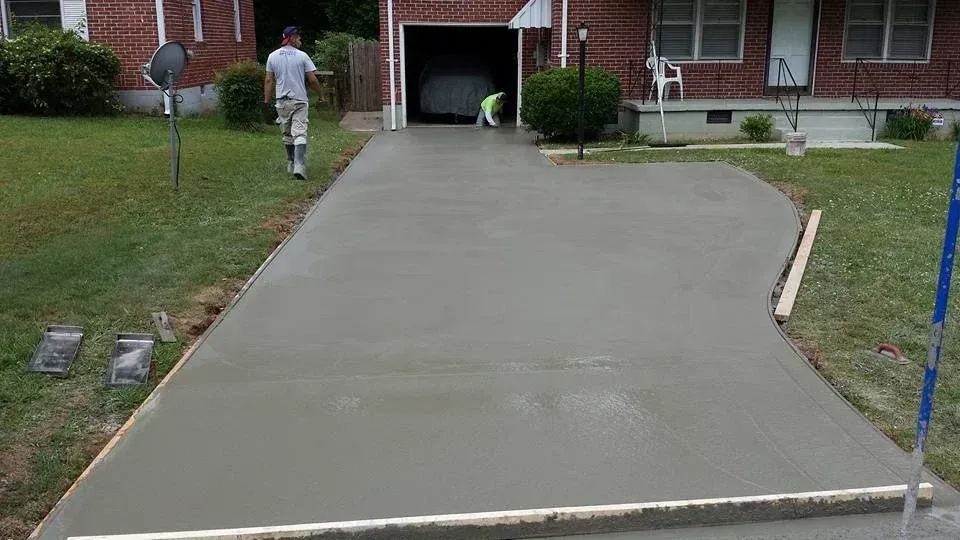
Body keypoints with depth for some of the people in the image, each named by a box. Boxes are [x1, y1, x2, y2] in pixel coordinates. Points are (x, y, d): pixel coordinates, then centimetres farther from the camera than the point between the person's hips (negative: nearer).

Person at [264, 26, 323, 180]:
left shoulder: (273, 56, 4)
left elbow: (268, 80, 4)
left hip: (282, 101, 3)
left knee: (287, 135, 15)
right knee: (300, 134, -7)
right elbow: (313, 79, -5)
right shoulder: (302, 56, -5)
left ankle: (291, 165, 25)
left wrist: (266, 100, 9)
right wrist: (320, 96, 8)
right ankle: (299, 167, -19)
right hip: (300, 100, -3)